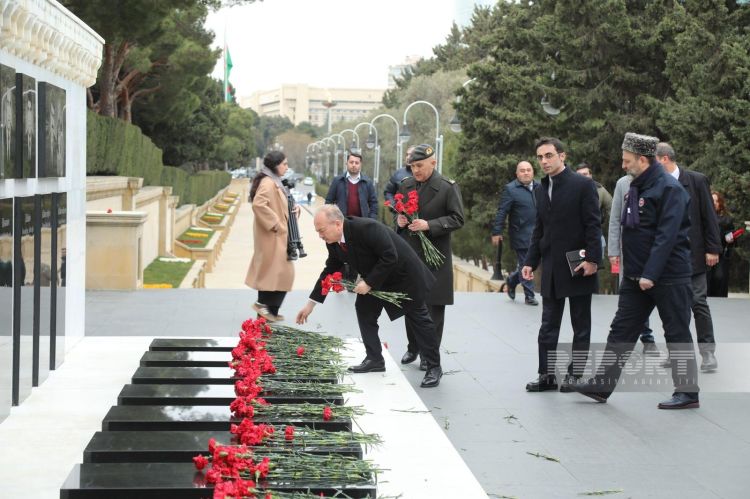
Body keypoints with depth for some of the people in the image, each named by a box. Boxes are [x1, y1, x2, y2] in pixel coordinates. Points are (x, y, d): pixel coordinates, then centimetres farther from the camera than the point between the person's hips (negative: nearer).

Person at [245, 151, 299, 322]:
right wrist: (274, 224, -24)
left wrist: (294, 208, 7)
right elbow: (258, 204, -30)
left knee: (271, 270, 12)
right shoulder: (268, 183, -16)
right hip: (272, 236, -10)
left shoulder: (274, 182, 15)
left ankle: (269, 311, 16)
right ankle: (263, 303, -3)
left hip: (277, 236, 10)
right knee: (280, 271, -8)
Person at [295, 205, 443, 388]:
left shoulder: (367, 228, -36)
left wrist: (369, 283, -30)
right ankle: (374, 360, 11)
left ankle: (434, 368, 10)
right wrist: (310, 304, 1)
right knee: (363, 309, 0)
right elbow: (329, 271, 1)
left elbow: (390, 258, -33)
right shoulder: (333, 242, -10)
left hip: (404, 275, -7)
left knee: (419, 319, 1)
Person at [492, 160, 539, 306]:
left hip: (537, 234, 6)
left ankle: (512, 280, 32)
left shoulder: (539, 187, 9)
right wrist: (497, 232, -12)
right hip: (521, 234, -5)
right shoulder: (510, 189, -7)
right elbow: (501, 212, -9)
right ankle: (529, 295, 12)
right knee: (525, 265, 1)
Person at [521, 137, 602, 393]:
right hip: (552, 269, 6)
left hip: (578, 268, -6)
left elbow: (593, 225, -10)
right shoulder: (541, 190, 12)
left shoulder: (583, 185, -7)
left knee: (581, 325, 5)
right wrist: (531, 262, 9)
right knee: (548, 326, 7)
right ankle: (547, 374, 11)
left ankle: (575, 374, 12)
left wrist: (592, 259, -17)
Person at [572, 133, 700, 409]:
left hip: (668, 277, -8)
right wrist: (636, 271, 16)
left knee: (677, 334, 1)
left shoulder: (669, 188, -16)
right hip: (637, 276, 9)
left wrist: (650, 274, -24)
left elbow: (667, 236, -22)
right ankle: (602, 385, 13)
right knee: (621, 330, 8)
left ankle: (687, 393, 11)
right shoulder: (636, 187, 12)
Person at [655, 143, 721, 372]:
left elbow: (709, 217, -4)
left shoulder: (696, 181, -5)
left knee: (698, 302, -4)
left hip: (692, 254, -4)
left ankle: (708, 352, 2)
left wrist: (713, 249, -8)